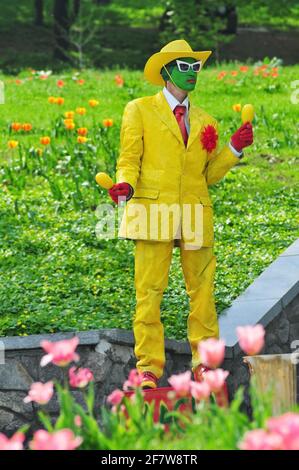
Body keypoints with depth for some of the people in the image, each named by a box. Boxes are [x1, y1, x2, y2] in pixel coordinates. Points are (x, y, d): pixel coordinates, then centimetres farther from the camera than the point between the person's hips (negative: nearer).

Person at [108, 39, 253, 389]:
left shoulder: (205, 123, 21)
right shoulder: (140, 110, 11)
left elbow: (209, 175, 19)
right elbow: (129, 159, 4)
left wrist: (235, 148, 6)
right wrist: (125, 185, -16)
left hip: (195, 215, 3)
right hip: (154, 211, -3)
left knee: (202, 291, 0)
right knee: (149, 291, -7)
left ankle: (204, 363, 8)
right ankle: (149, 368, -2)